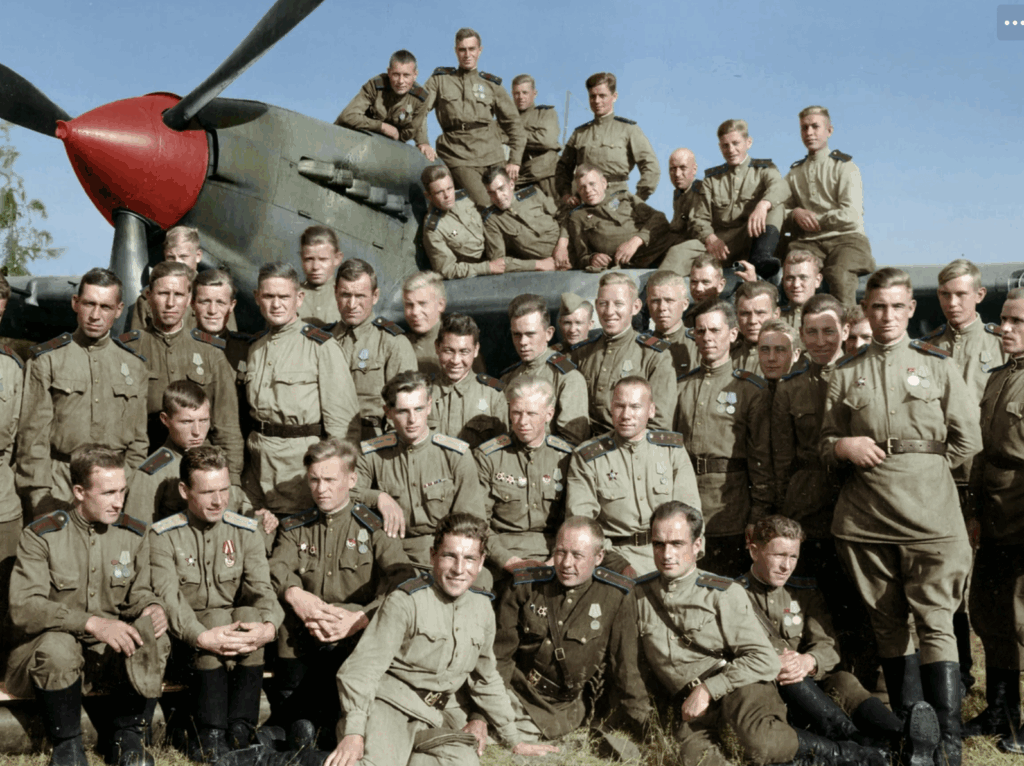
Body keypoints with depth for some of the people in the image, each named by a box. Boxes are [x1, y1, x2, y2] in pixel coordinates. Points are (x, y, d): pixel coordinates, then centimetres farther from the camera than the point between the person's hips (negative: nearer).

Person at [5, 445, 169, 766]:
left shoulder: (133, 533, 0)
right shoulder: (41, 536, -12)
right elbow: (23, 608, -21)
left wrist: (151, 607, -16)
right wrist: (91, 622, -35)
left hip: (110, 651, 3)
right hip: (44, 649, -3)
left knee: (154, 640, -29)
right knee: (57, 648, -38)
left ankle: (126, 734, -2)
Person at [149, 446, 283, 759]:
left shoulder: (246, 531, 6)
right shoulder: (164, 535, -3)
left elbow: (261, 588, -6)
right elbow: (167, 598, -16)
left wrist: (269, 626, -30)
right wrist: (202, 636, -35)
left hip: (239, 629, 2)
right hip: (188, 637, -2)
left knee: (249, 615, -31)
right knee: (217, 618, -34)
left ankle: (240, 729, -29)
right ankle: (210, 733, -31)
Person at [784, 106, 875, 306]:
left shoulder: (844, 167, 9)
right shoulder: (794, 173, 24)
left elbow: (850, 215, -3)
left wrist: (813, 219, 0)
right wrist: (795, 214, -8)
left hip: (845, 238, -2)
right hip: (808, 243, 3)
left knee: (839, 275, -37)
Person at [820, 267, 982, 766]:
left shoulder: (937, 365, 6)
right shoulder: (846, 374, 10)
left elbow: (966, 439, 7)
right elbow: (825, 444, 13)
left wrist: (921, 469, 4)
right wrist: (843, 447, -7)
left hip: (929, 516, -2)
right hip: (865, 517, 2)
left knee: (935, 623, -8)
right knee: (887, 624, 11)